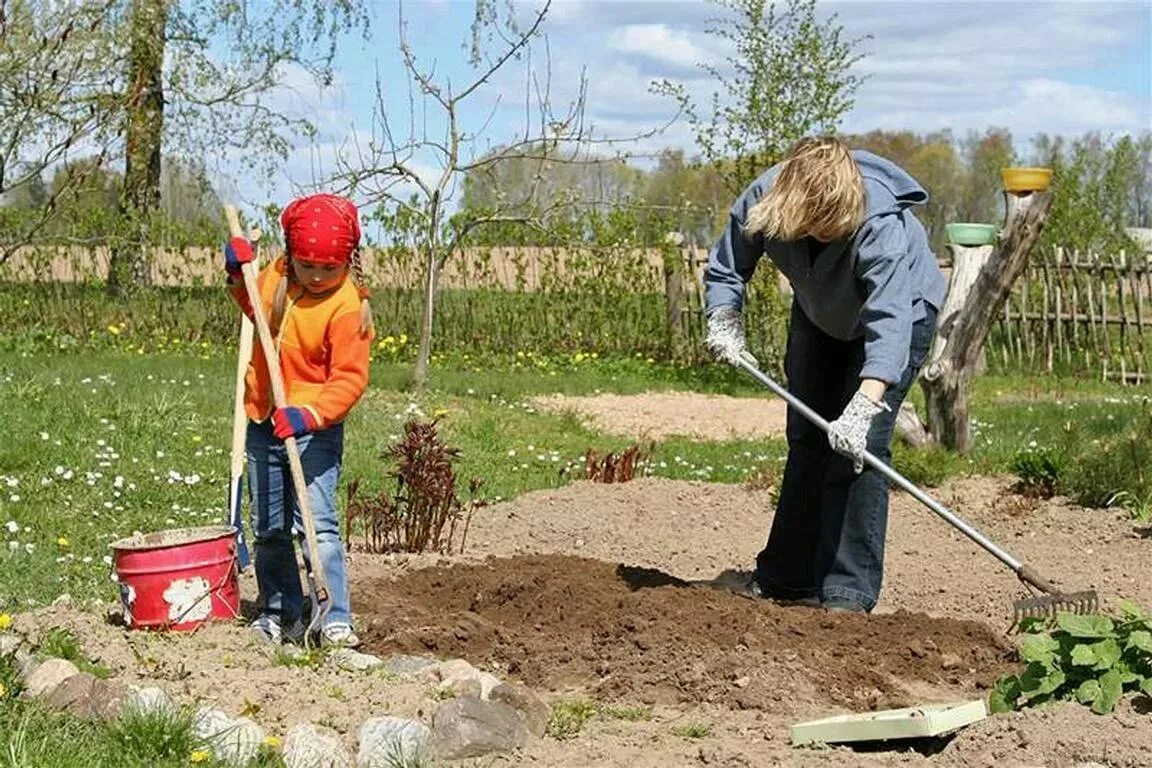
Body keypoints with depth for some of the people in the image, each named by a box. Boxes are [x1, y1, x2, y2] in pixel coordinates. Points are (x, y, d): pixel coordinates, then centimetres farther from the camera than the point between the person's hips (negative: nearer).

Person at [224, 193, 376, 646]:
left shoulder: (347, 307, -18)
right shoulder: (276, 276, 1)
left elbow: (349, 378, -22)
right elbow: (256, 310, 24)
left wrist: (310, 415, -37)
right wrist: (239, 275, 5)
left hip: (315, 429, -7)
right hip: (263, 423, 7)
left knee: (317, 525, -14)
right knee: (268, 529, 13)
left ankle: (336, 622, -11)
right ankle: (280, 616, 24)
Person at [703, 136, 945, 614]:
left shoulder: (881, 225, -42)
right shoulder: (764, 197, -30)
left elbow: (890, 326, -51)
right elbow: (725, 268, -13)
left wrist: (862, 409, -62)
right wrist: (724, 323, -31)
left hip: (902, 308, -5)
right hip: (820, 314, 5)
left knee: (859, 444, -18)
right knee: (806, 441, 9)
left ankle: (849, 592, -13)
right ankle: (787, 579, 20)